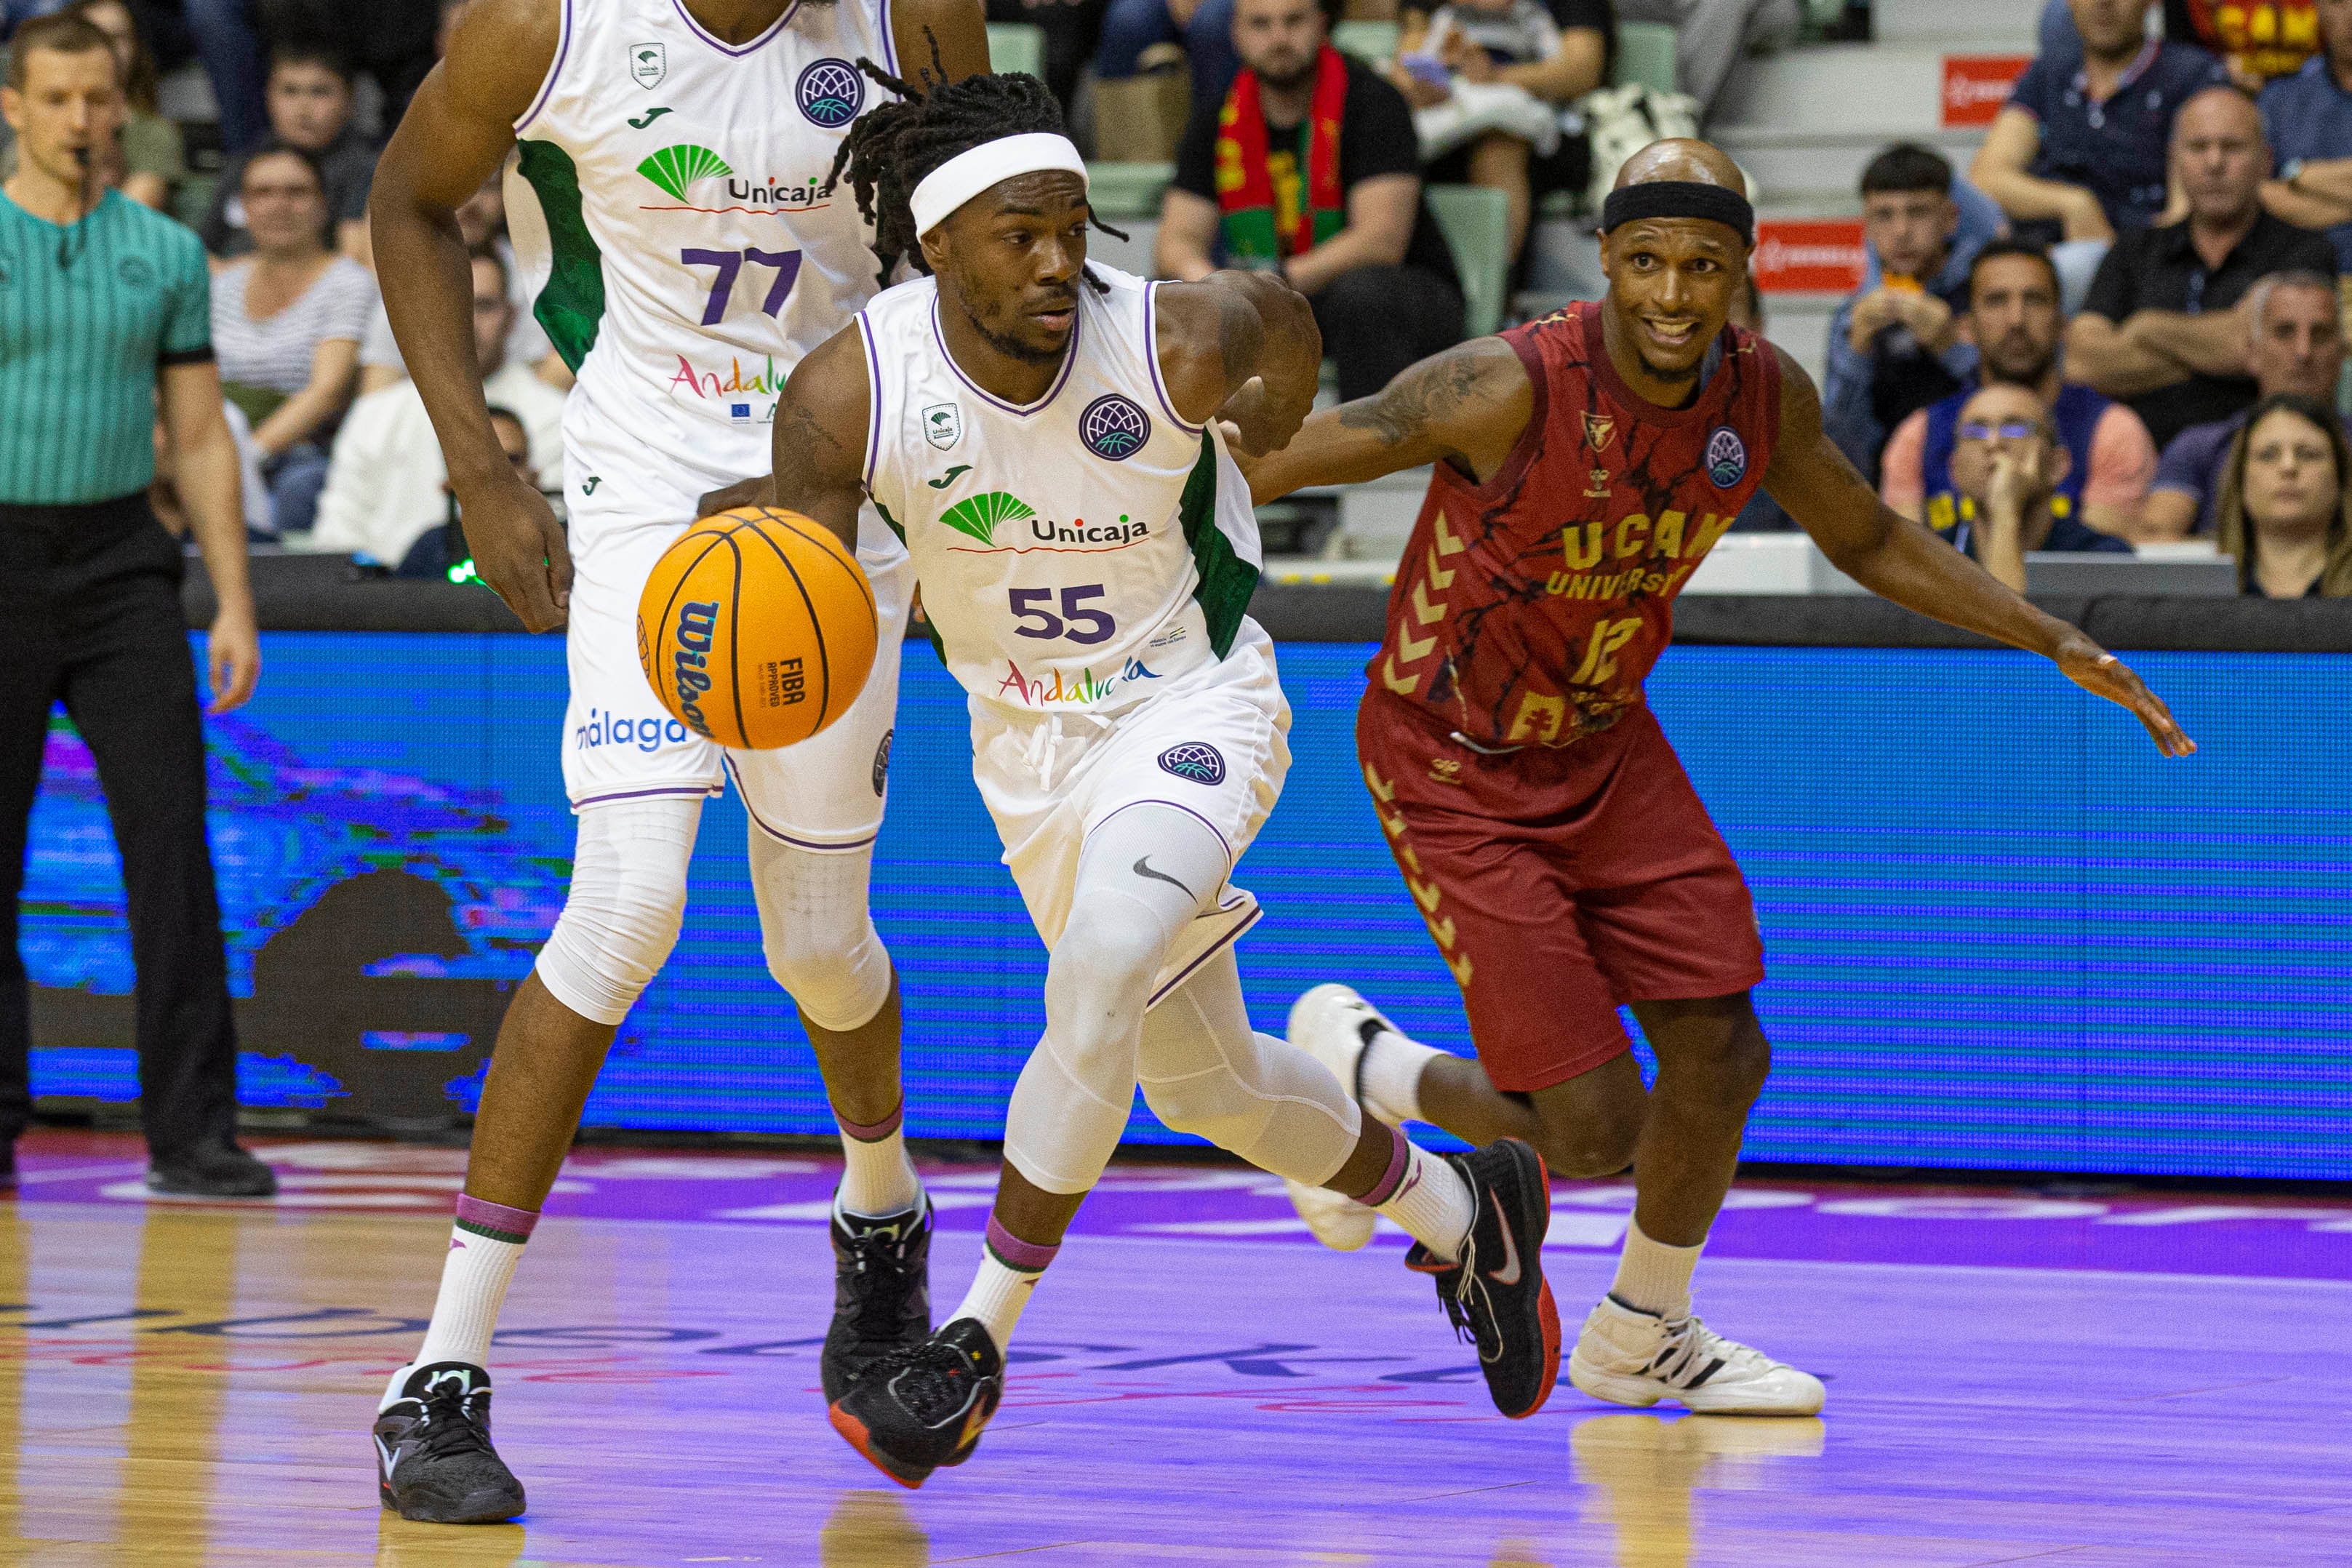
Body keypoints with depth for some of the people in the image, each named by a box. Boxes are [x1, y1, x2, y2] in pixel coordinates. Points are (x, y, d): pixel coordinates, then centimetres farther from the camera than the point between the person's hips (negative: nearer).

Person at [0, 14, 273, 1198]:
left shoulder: (165, 253, 8)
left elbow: (201, 441, 11)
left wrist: (234, 603, 4)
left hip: (123, 567, 2)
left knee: (171, 839, -7)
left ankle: (191, 1132, -5)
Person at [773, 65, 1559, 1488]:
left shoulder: (1176, 343, -24)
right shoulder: (849, 394, -21)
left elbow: (1277, 316, 0)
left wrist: (1270, 425, 19)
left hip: (1192, 705, -4)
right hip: (1026, 738, 4)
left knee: (1098, 987, -29)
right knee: (1207, 1079, 16)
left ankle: (976, 1344, -20)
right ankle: (1462, 1217, 41)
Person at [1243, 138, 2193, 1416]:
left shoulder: (1765, 397, -10)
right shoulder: (1510, 391, -30)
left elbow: (1869, 541, 9)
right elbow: (1277, 461, -20)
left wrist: (2056, 643, 5)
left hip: (1604, 746, 6)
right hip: (1452, 769, -6)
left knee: (1720, 1061, 4)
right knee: (1594, 1134, -11)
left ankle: (1641, 1341, 31)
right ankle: (1357, 1068, 20)